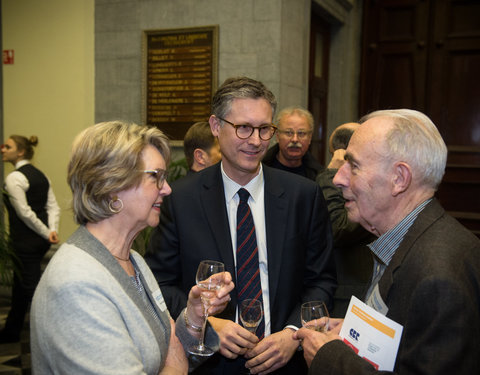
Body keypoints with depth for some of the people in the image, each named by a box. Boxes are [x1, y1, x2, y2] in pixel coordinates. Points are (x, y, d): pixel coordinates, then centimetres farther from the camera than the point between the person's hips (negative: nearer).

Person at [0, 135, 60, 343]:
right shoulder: (40, 174, 11)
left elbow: (25, 213, -18)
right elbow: (53, 206, 5)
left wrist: (45, 233, -10)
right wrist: (52, 230, -6)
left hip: (26, 241, -9)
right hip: (40, 240, 9)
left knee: (32, 287, 1)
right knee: (20, 283, 20)